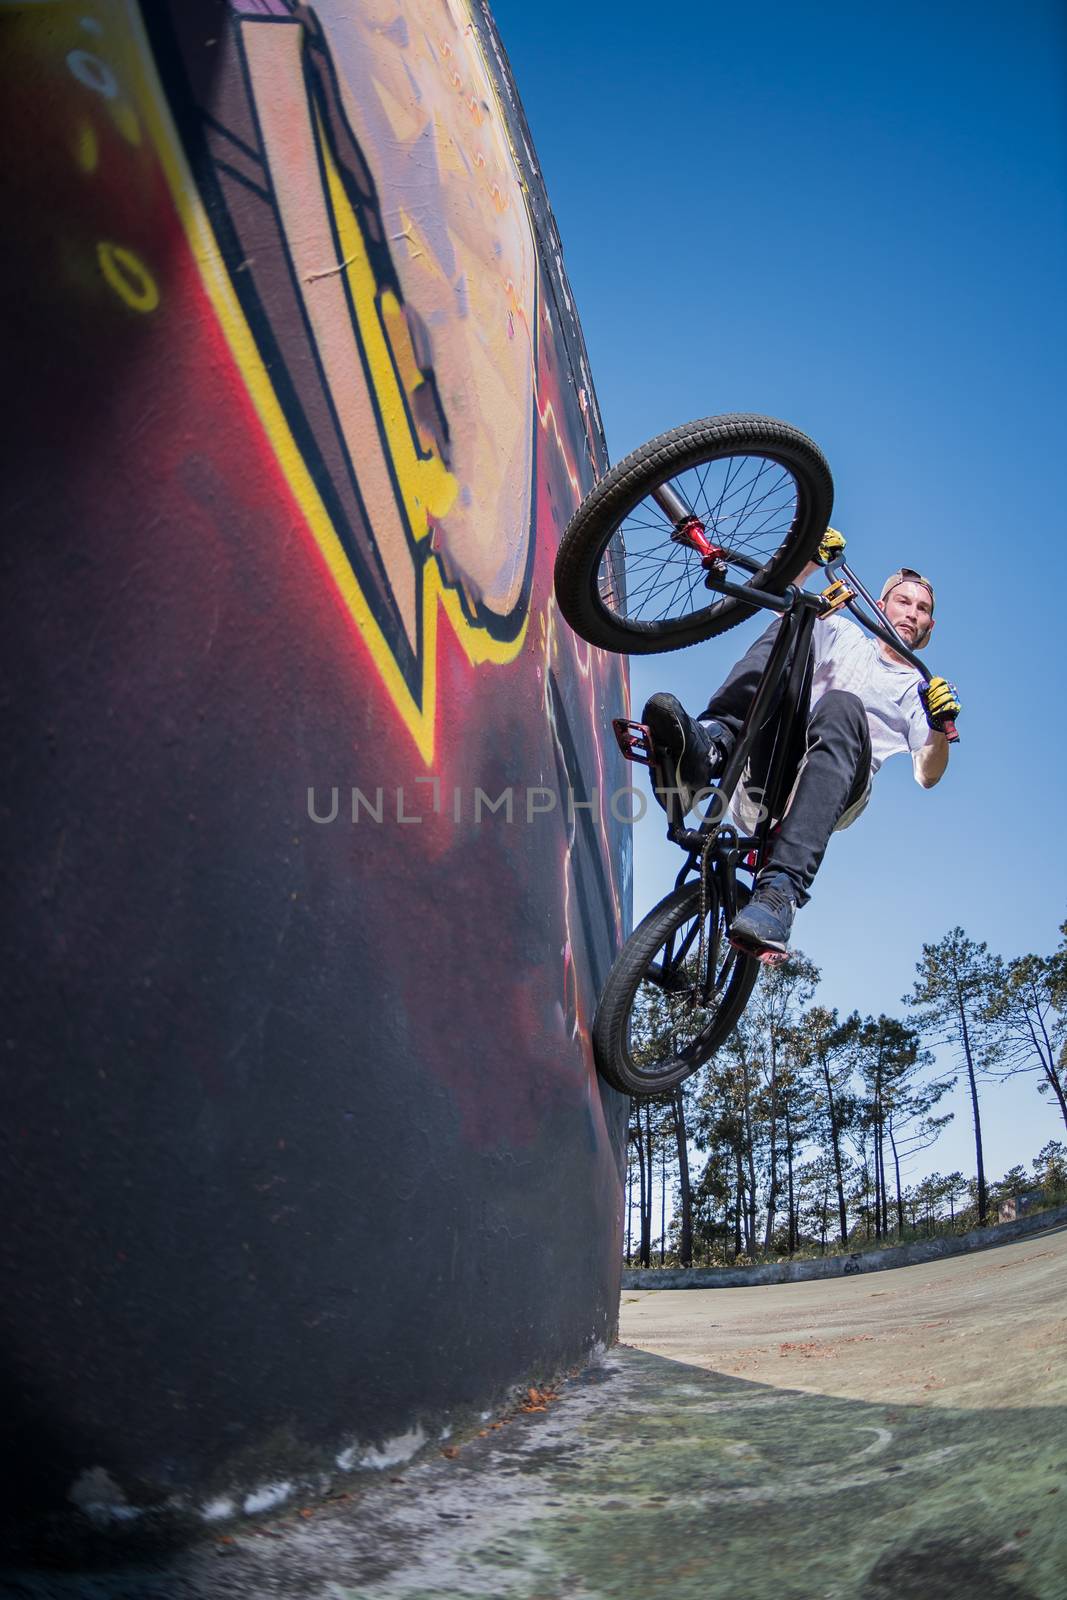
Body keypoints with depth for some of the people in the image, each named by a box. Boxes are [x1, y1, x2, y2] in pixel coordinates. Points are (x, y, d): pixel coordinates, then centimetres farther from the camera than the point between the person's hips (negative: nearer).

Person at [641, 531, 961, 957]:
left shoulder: (919, 690, 25)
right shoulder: (846, 635, 29)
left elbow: (927, 775, 10)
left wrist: (940, 726, -9)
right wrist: (812, 558, -2)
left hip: (833, 789, -1)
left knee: (842, 706, -37)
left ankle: (781, 890, -53)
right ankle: (710, 745, -43)